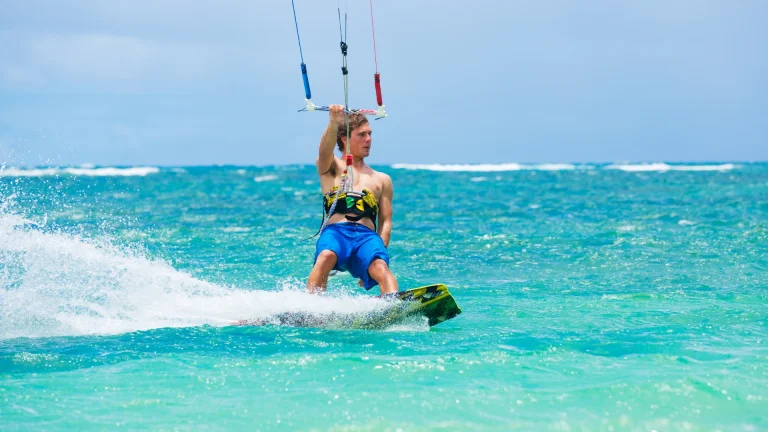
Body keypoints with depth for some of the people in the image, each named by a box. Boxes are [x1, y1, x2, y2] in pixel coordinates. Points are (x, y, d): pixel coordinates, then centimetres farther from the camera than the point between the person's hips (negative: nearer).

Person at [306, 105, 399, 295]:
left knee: (380, 266, -32)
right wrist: (334, 123, -24)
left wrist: (380, 250, 1)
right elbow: (325, 152, -2)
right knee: (326, 257, -37)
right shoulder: (331, 167, 23)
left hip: (367, 235, 2)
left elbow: (385, 222, 20)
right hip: (335, 231, -2)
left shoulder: (382, 180, 30)